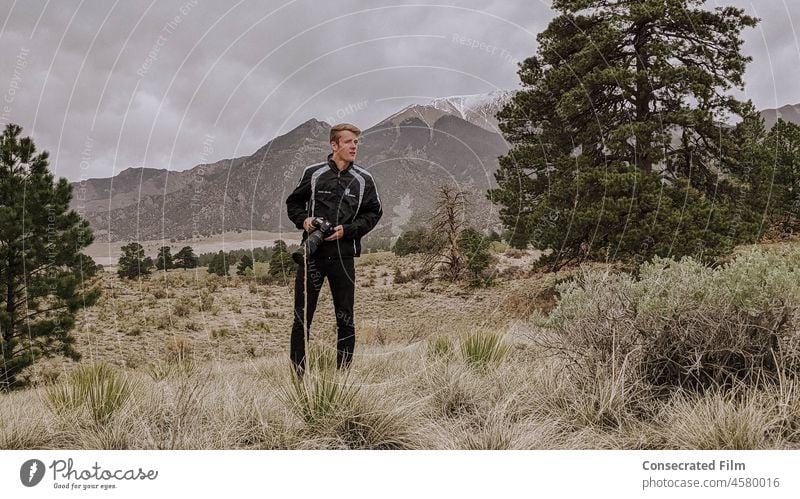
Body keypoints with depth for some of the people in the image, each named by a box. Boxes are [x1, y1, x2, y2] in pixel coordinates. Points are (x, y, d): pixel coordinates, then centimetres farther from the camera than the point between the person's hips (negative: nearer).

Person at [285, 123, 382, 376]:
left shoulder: (363, 180, 5)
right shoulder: (313, 173, 5)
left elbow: (373, 213, 8)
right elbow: (293, 203, 15)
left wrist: (347, 229, -7)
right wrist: (303, 220, -6)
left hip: (343, 255, 0)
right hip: (312, 253, 0)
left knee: (345, 319, 5)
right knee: (302, 317, 2)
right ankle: (297, 374, 11)